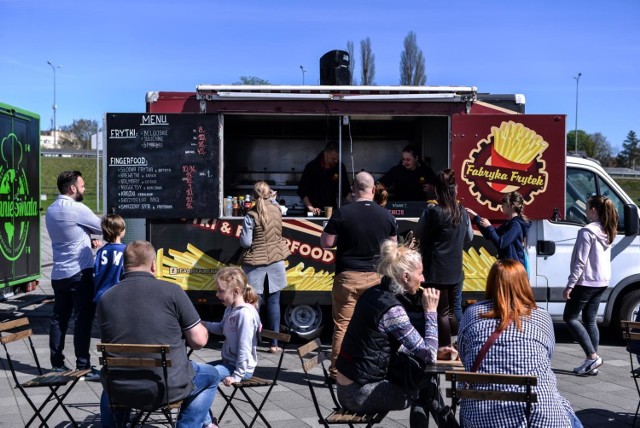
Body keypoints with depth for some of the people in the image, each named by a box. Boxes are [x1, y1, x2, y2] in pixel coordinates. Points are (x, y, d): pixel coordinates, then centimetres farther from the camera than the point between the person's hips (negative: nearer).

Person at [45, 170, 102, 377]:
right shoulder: (77, 209, -15)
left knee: (59, 318, 11)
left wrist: (88, 241, 9)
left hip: (58, 273, 8)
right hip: (80, 273, -8)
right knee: (83, 319, -4)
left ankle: (57, 364, 15)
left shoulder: (51, 210, 12)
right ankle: (83, 366, -2)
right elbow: (101, 227, -3)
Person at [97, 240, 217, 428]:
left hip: (121, 391, 4)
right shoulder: (171, 291, -10)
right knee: (210, 375, 26)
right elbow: (199, 341, -8)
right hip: (168, 388, -3)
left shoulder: (105, 299, -1)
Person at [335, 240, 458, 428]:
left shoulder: (374, 293, 4)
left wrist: (434, 351, 10)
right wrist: (430, 310, -10)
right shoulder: (392, 309, -21)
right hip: (360, 394, -8)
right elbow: (428, 356, -16)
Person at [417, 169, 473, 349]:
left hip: (437, 271, -6)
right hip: (455, 270, 6)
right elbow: (469, 237, 17)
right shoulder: (462, 212, 4)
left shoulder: (433, 212, -16)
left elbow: (419, 234, -2)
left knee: (441, 312, 1)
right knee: (451, 311, 15)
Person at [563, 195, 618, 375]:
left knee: (569, 318, 1)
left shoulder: (587, 231, -18)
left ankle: (592, 356, -6)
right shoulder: (607, 232, 9)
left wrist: (570, 285, -15)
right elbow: (605, 258, 14)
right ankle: (591, 362, 12)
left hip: (586, 281, -8)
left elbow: (580, 261, -19)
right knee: (590, 320, 12)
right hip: (602, 282, 9)